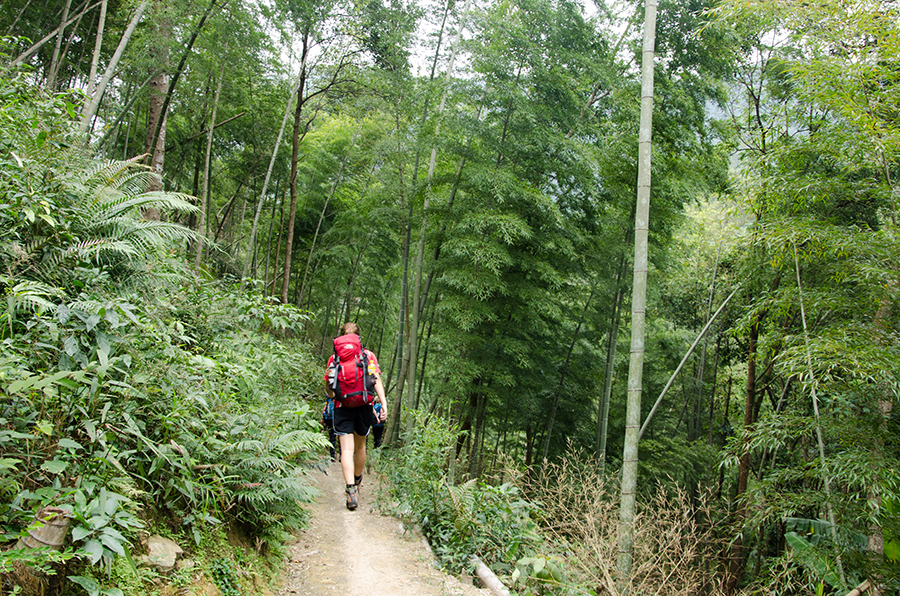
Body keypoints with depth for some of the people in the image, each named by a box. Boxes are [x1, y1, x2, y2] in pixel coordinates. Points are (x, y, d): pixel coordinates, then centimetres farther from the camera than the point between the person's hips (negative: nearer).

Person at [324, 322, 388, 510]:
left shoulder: (334, 357, 6)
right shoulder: (369, 356, 5)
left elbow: (328, 387, 10)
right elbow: (377, 381, -4)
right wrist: (383, 403, -7)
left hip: (342, 407, -1)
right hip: (364, 406, 1)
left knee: (346, 449, -5)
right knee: (360, 446, 19)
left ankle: (351, 490, -20)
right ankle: (357, 482, 38)